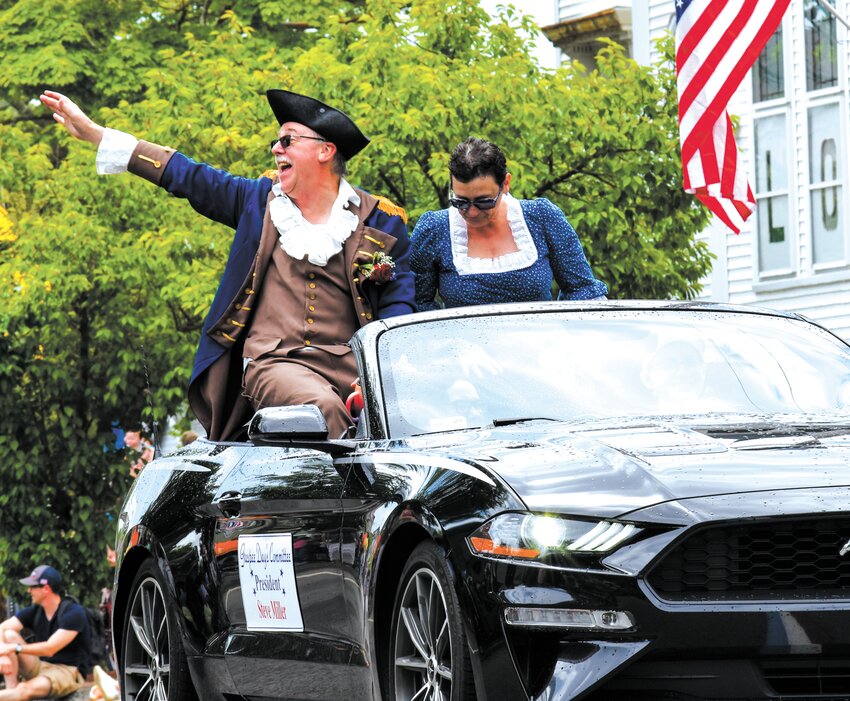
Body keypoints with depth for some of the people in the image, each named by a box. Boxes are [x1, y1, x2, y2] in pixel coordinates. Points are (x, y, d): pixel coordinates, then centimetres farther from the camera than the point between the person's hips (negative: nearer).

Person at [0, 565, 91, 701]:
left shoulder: (74, 612, -16)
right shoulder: (34, 611, 4)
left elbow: (50, 648, -24)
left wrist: (15, 648, -27)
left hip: (69, 671, -7)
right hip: (39, 666, 7)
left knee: (26, 689, -37)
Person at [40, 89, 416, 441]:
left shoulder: (382, 222, 10)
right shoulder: (260, 200, 17)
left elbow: (399, 305, 6)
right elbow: (186, 176, 21)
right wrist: (93, 133, 22)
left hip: (348, 364, -1)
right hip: (273, 362, 1)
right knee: (322, 406, -36)